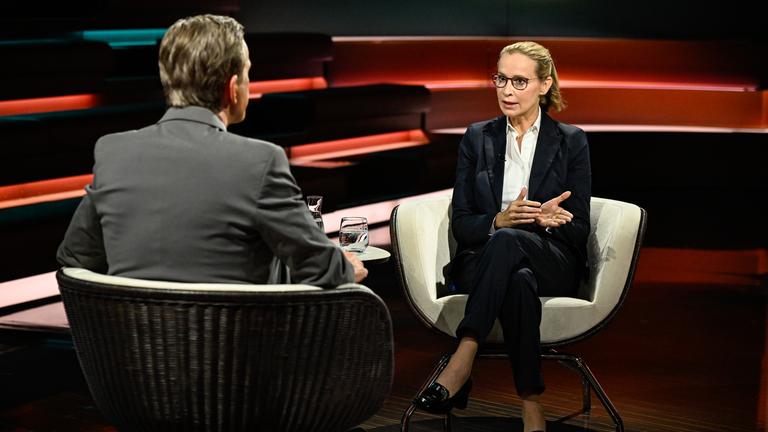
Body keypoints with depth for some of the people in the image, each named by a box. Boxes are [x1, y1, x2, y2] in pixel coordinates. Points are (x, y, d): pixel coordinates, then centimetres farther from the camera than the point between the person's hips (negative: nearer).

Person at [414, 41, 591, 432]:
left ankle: (461, 364, -45)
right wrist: (500, 220, -17)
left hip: (553, 265, 0)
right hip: (483, 261, 1)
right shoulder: (477, 138, 10)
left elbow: (579, 228, 4)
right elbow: (460, 224, 6)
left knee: (507, 242, -39)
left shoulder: (571, 141, 7)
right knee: (518, 280, -40)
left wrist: (546, 219, -20)